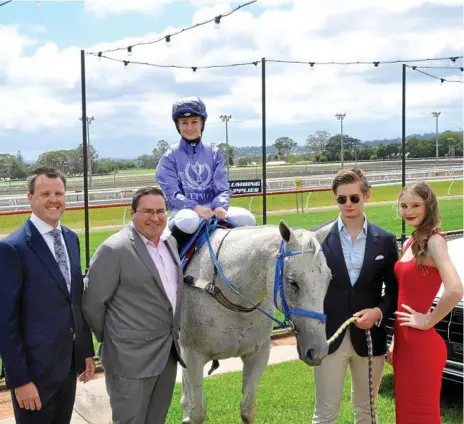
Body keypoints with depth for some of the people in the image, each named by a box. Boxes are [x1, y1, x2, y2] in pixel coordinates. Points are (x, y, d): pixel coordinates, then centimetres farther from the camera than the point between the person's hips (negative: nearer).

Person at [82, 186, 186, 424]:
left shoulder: (170, 242, 7)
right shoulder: (114, 249, -16)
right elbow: (92, 302, -12)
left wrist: (174, 335, 14)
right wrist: (108, 338, -2)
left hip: (168, 352, 7)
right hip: (132, 357, -7)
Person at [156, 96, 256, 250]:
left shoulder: (214, 154, 11)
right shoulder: (170, 157, 3)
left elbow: (222, 188, 5)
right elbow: (172, 193, -7)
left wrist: (220, 206, -18)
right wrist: (195, 207, -24)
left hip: (213, 207, 3)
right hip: (185, 209, -3)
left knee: (247, 218, -23)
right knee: (188, 221, -40)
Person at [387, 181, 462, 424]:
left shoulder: (433, 240, -15)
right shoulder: (411, 242, 11)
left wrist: (428, 321, -17)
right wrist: (394, 341, 16)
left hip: (421, 344, -8)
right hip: (404, 341, 9)